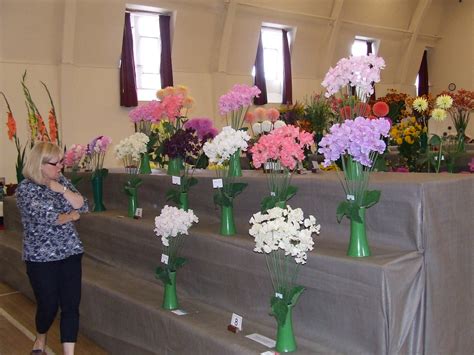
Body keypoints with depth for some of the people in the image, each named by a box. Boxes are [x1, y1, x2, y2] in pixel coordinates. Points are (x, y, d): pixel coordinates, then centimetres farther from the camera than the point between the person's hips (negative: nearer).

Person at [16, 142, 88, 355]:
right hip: (41, 257, -4)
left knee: (71, 305, -1)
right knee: (48, 305, 6)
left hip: (70, 253, 4)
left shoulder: (61, 181, 6)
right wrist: (71, 215, -5)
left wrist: (62, 189, -14)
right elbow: (46, 217, -20)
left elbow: (83, 206, -2)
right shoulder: (25, 188, -10)